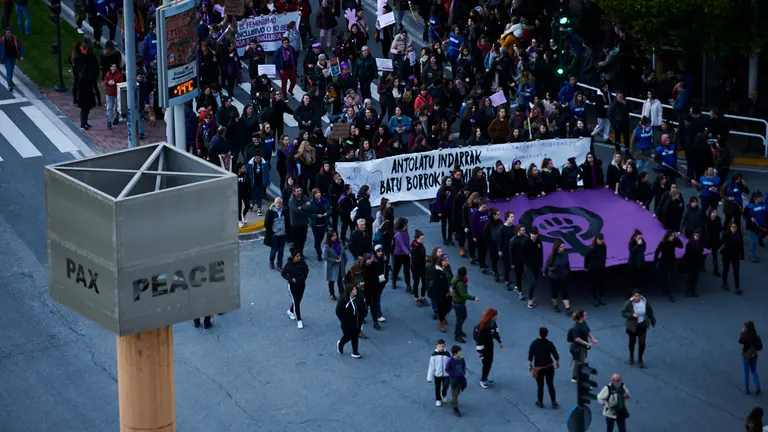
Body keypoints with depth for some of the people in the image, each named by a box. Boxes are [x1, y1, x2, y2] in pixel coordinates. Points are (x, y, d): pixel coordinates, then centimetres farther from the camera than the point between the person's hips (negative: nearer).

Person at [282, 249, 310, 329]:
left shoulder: (302, 262, -10)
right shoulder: (289, 265, -20)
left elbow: (306, 270, 7)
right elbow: (283, 274, -9)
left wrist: (304, 276, -9)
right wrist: (291, 279, -22)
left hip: (301, 284, 5)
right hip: (293, 286, -5)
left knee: (298, 300, 21)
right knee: (296, 302, -2)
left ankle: (291, 311, 50)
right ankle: (299, 320, 7)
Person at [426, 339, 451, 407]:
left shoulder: (447, 354, -13)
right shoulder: (434, 355, -15)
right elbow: (431, 366, -9)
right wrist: (429, 377, -5)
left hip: (446, 374, 1)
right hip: (437, 375, -1)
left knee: (445, 386, 19)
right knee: (437, 388, 13)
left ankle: (444, 395, 49)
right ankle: (438, 400, 35)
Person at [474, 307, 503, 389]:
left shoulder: (493, 323, -8)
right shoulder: (483, 325, -31)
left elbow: (495, 332, 11)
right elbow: (479, 338, -24)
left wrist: (499, 342, 20)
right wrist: (479, 351, -19)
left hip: (490, 343, 8)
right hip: (483, 345, -8)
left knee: (490, 361, 17)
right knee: (486, 362, -1)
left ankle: (485, 378, 35)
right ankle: (482, 380, 18)